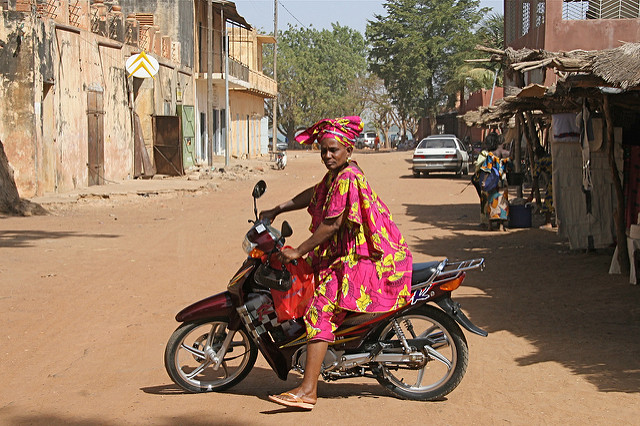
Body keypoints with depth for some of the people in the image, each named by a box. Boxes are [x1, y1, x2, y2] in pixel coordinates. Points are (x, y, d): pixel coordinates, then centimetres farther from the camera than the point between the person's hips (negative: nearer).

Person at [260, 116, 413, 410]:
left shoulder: (347, 177, -18)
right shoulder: (338, 174, 13)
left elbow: (332, 224, -21)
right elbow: (314, 194, 27)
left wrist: (298, 252, -15)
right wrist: (276, 211, 24)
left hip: (362, 258, -12)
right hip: (346, 251, 12)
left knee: (321, 308, -20)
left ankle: (308, 391, -25)